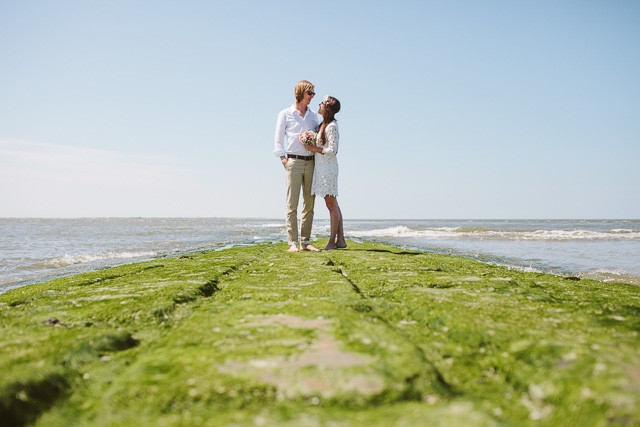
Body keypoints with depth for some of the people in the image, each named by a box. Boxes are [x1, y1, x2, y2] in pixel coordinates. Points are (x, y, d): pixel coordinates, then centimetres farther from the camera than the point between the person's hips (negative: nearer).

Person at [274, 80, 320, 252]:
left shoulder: (313, 116, 17)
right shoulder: (285, 114, 7)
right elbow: (279, 139, 4)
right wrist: (283, 159, -6)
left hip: (310, 162, 4)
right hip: (294, 162, -4)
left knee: (309, 204, 3)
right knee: (292, 204, -7)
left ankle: (305, 242, 8)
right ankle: (292, 243, -6)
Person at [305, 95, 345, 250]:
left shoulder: (332, 126, -13)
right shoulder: (323, 124, 14)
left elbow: (333, 150, -19)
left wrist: (314, 148, -14)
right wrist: (312, 147, 9)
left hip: (328, 168, -10)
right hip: (322, 168, 10)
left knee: (332, 205, -4)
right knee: (333, 205, 10)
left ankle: (332, 242, 2)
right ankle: (340, 240, 15)